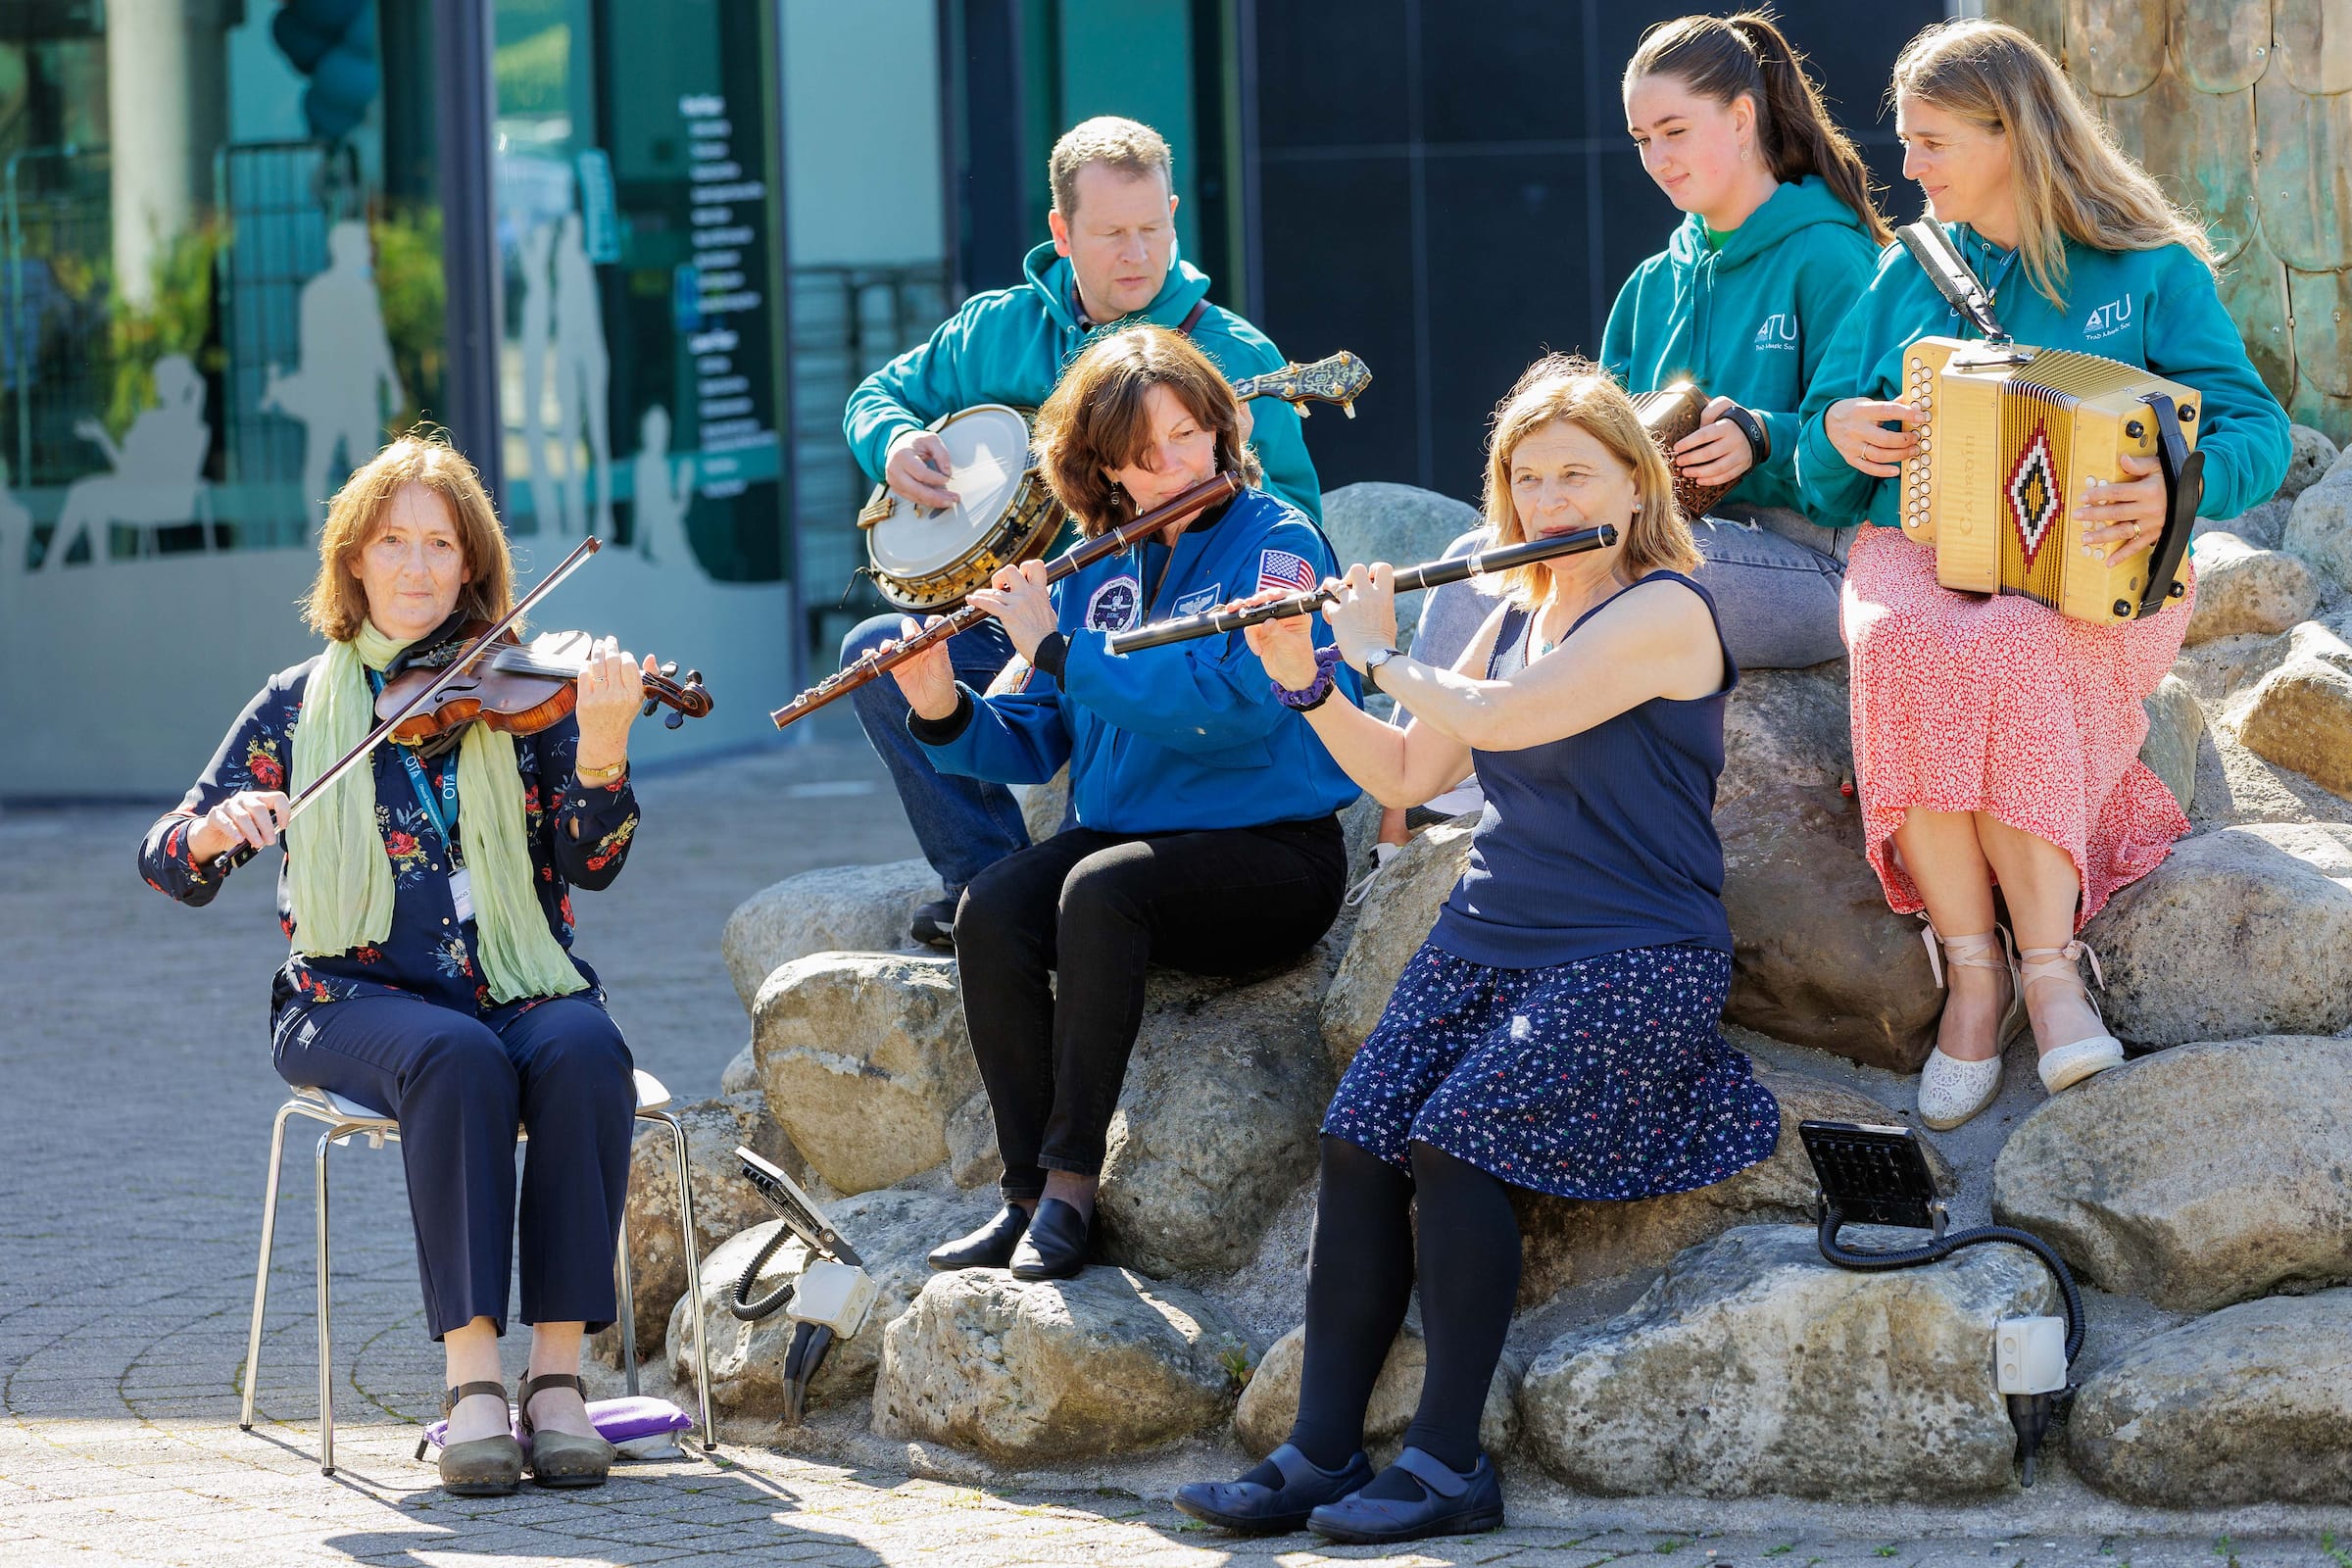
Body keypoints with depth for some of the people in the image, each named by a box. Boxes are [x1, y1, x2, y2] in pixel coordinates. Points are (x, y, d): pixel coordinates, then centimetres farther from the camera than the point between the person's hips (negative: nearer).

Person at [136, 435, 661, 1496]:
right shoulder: (301, 704, 10)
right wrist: (216, 829, -16)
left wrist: (603, 745, -23)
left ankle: (557, 1371, -30)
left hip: (520, 993, 1)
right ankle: (472, 1378, -35)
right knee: (458, 1061, -35)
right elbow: (168, 868, 8)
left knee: (583, 1052, -33)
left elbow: (591, 864, -4)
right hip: (356, 1000, -1)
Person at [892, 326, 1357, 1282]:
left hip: (1270, 849, -5)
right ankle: (1028, 1192, -20)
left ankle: (1070, 1188, -29)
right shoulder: (1097, 570, 11)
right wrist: (945, 714, -7)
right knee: (991, 911, -25)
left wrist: (1058, 648, -19)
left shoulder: (1276, 542, -7)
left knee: (1100, 887, -35)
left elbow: (1229, 701, -22)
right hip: (1118, 833, 5)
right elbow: (1037, 741, 13)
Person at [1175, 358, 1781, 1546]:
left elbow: (1495, 720, -20)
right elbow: (1405, 774, 20)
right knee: (1356, 1143, -14)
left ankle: (1448, 1465, -17)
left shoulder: (1663, 611, -10)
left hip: (1631, 959, -7)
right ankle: (1319, 1457, -12)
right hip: (1485, 942, 7)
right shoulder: (1519, 611, 17)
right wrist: (1305, 681, 6)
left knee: (1455, 1139, -26)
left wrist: (1380, 653, -4)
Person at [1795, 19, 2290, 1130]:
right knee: (1902, 645, -35)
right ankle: (1974, 967, -30)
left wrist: (2176, 489, -25)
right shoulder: (1908, 276, 17)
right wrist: (1839, 435, -4)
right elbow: (1821, 475, 20)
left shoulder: (2151, 272, 5)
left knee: (2006, 653, -38)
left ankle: (2044, 962, -32)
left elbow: (2253, 431, -4)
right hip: (1918, 552, 3)